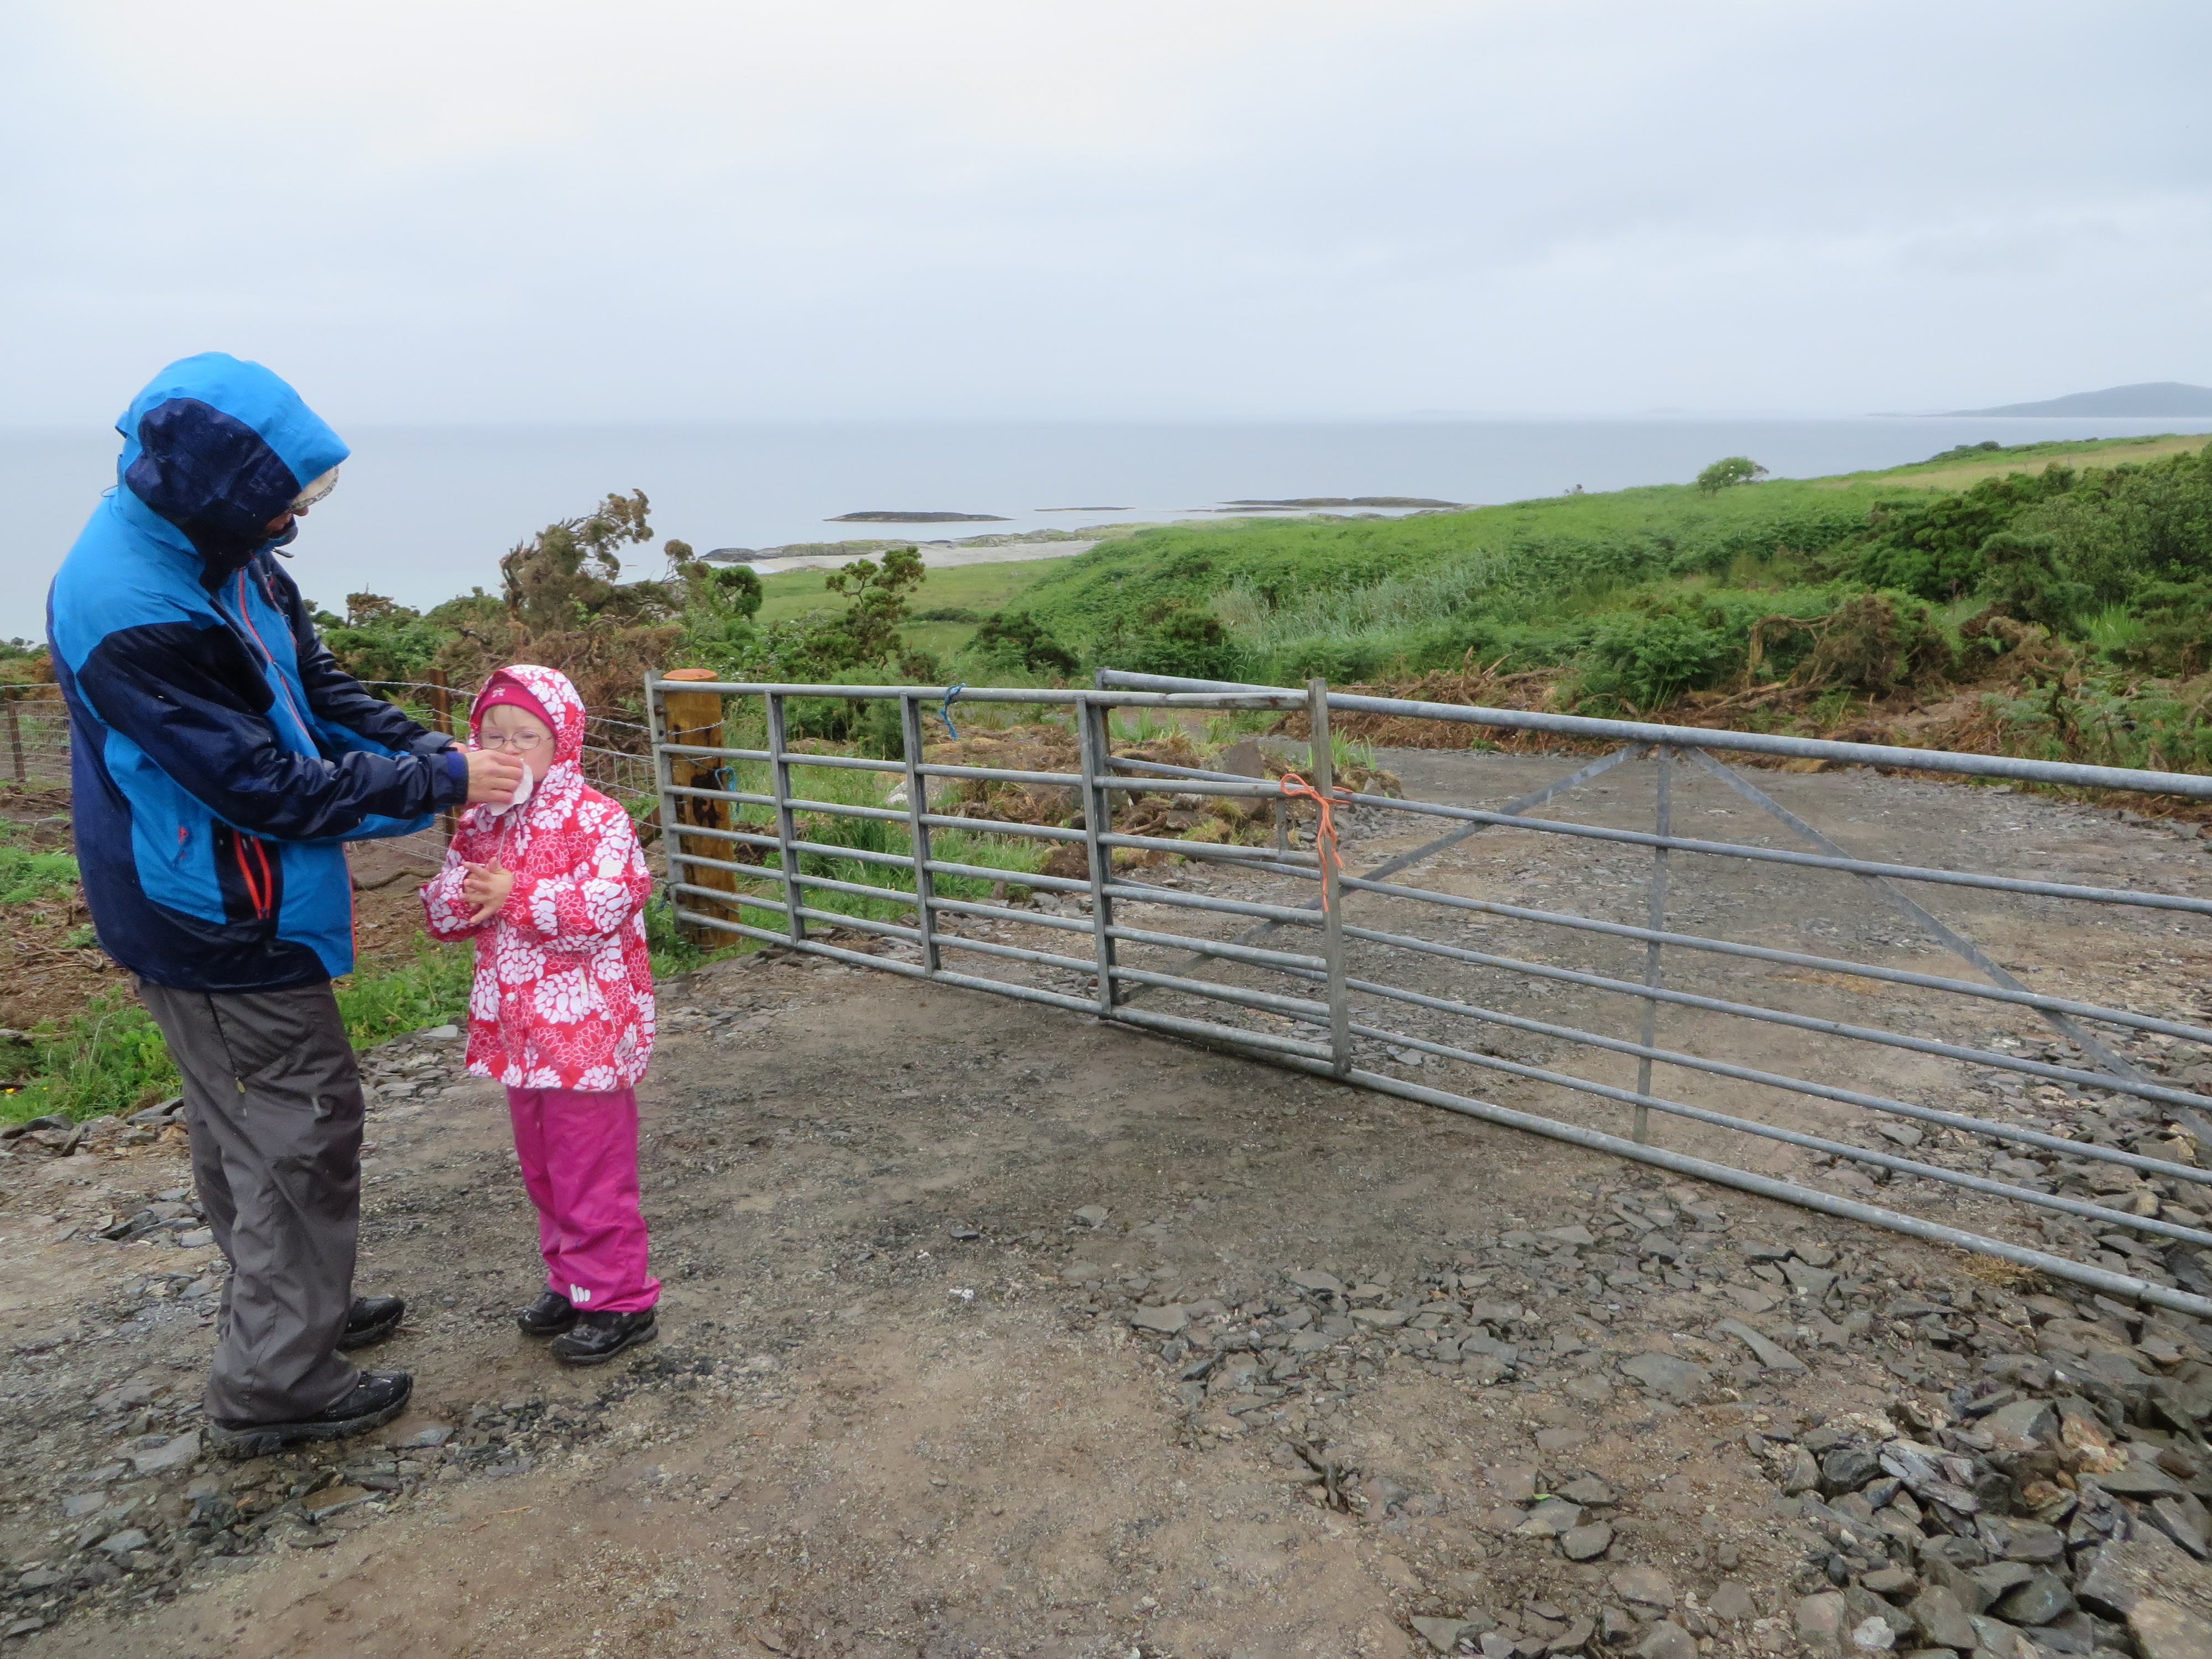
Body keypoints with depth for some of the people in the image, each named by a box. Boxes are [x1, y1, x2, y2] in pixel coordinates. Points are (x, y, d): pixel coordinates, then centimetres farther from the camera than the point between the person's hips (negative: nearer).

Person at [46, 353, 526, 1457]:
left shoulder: (222, 554, 0)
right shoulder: (130, 613, -29)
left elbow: (320, 689, 7)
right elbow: (268, 785, -25)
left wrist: (432, 752, -6)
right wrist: (441, 784, -19)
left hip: (232, 907, 10)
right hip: (213, 927, -10)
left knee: (249, 1129, 22)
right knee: (301, 1129, 1)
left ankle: (294, 1312, 40)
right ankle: (270, 1388, 16)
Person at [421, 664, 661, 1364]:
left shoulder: (595, 819, -13)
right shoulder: (479, 824, 9)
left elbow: (606, 908, -23)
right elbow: (441, 909, 11)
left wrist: (515, 897, -22)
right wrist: (462, 894, -12)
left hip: (586, 1029, -8)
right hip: (517, 1030, 8)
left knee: (591, 1168, 0)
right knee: (541, 1165, 19)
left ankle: (617, 1300, 13)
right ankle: (570, 1281, 35)